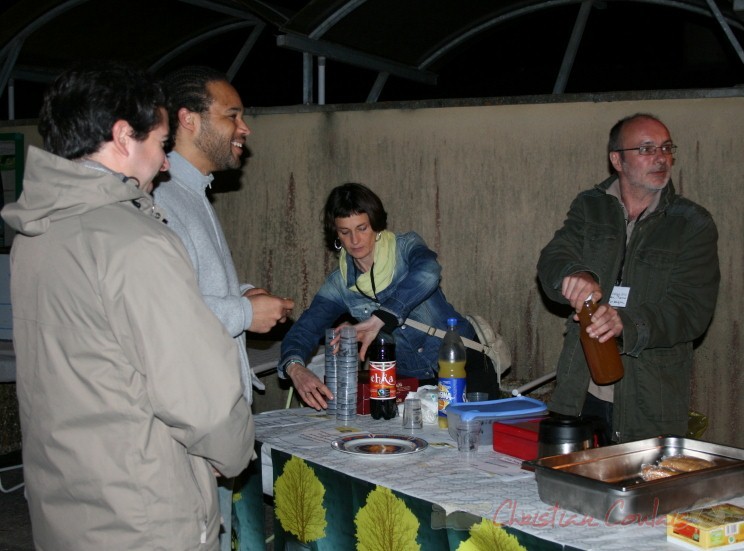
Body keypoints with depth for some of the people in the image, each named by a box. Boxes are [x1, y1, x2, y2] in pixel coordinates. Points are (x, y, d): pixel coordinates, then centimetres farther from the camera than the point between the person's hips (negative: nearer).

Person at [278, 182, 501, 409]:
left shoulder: (405, 247, -7)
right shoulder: (338, 286, 1)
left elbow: (427, 273, -30)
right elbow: (301, 331, -9)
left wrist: (378, 319, -38)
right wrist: (295, 368, -32)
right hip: (410, 379, 3)